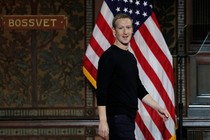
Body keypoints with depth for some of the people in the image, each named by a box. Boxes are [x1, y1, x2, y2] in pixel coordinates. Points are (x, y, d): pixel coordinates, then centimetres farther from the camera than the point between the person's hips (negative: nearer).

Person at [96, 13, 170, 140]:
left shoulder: (131, 57, 18)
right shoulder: (109, 56, -8)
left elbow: (139, 88, 25)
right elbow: (101, 91, -14)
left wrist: (158, 108, 18)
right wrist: (103, 121, -21)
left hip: (129, 118, 9)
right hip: (117, 117, -9)